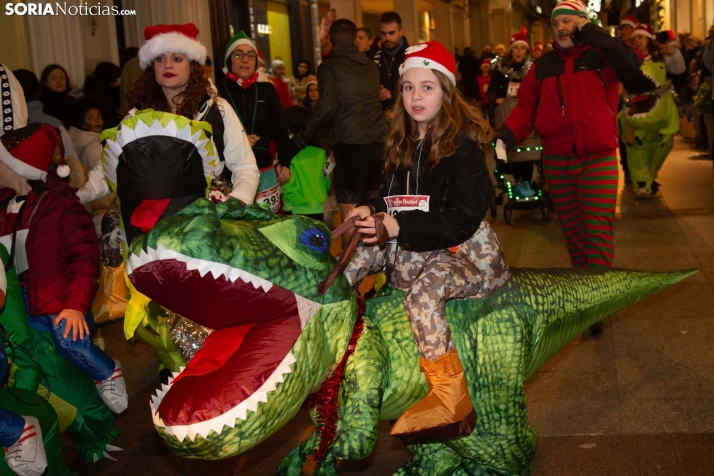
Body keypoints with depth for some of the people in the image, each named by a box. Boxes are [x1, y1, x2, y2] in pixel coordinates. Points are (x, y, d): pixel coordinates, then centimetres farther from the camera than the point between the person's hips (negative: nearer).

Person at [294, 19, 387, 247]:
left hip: (350, 143, -6)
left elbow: (326, 107, -11)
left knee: (350, 214, -1)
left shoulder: (329, 67, -1)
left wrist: (302, 138, -2)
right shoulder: (371, 66, 16)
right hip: (379, 141, 6)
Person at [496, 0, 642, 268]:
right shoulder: (543, 65, 10)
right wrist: (508, 133, -14)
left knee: (598, 232, -9)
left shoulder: (601, 56, 0)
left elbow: (631, 66, -20)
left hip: (598, 160, -4)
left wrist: (592, 34, -15)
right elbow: (526, 106, 5)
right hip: (556, 162, 4)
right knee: (572, 232, 14)